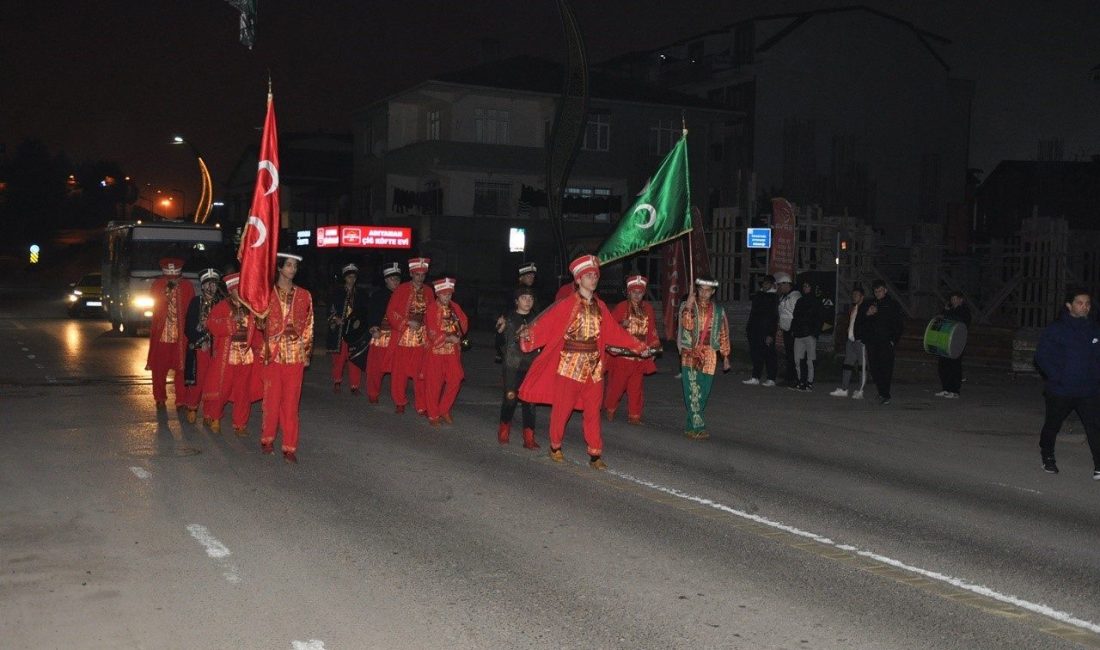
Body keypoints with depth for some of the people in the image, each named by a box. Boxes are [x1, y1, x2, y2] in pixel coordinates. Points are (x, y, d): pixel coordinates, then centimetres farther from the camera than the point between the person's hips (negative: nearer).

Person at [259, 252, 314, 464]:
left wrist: (306, 351, 4)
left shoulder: (304, 295, 7)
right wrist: (264, 348, -3)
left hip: (295, 354, 1)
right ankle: (267, 439, 22)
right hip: (273, 353, -1)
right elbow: (260, 321, 5)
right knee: (272, 398, 4)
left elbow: (309, 326, 9)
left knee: (291, 401, 0)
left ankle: (290, 448, 5)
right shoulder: (268, 293, 3)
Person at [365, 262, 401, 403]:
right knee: (375, 367, 0)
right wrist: (374, 329, -13)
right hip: (380, 335, -1)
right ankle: (373, 395, 15)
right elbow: (371, 313, -1)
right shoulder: (378, 294, 3)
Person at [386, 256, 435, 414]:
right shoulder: (401, 289, -2)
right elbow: (391, 312, -5)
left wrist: (424, 325, -2)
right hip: (402, 337, -2)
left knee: (421, 373, 0)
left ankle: (422, 406, 7)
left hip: (421, 339, 2)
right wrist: (407, 323, -13)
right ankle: (399, 402, 22)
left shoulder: (428, 292, 8)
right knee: (400, 372, 5)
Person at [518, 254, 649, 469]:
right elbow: (546, 323, -18)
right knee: (562, 409, 4)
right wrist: (529, 335, -35)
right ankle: (555, 448, 23)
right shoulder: (567, 304, -8)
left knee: (593, 411, 6)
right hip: (570, 363, -5)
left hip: (594, 365, 5)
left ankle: (595, 456, 11)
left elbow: (615, 331, 17)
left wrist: (638, 347, 19)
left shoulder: (599, 306, 9)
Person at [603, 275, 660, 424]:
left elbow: (651, 329, 15)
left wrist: (654, 345, 6)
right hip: (622, 354, -4)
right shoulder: (621, 307, -6)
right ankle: (609, 410, 21)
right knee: (617, 384, 2)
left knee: (636, 387, 7)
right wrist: (621, 326, -23)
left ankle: (634, 416, 14)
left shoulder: (648, 308, 8)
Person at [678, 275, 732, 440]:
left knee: (703, 393, 5)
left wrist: (725, 357, 13)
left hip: (709, 355, 3)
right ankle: (698, 427, -11)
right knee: (693, 392, -11)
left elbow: (724, 334, 13)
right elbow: (687, 325, -15)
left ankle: (691, 426, 17)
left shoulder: (718, 310, 10)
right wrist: (688, 307, -20)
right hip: (690, 353, -3)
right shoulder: (687, 306, 2)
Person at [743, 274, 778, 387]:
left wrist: (770, 334, -18)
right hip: (755, 330, 7)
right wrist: (748, 328, 16)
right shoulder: (758, 295, 13)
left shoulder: (774, 298, -8)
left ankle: (771, 379, 7)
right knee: (756, 354, 7)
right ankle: (755, 378, 11)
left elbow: (774, 318, -12)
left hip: (766, 332, -7)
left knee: (769, 355, 0)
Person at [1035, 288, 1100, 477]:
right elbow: (1042, 357, -7)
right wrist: (1057, 377, -15)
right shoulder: (1054, 330, -6)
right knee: (1052, 425, 15)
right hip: (1060, 390, -2)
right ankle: (1047, 456, 38)